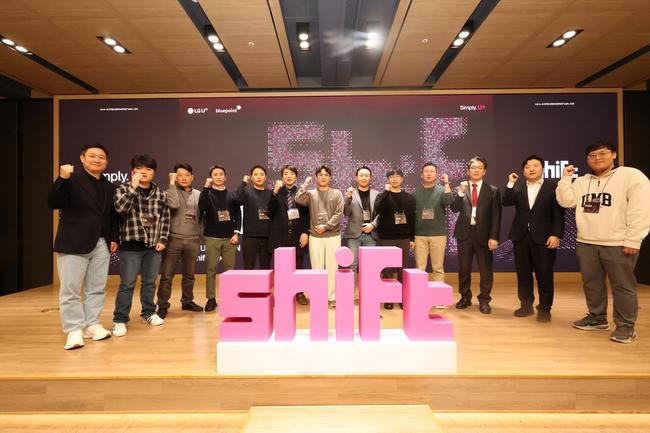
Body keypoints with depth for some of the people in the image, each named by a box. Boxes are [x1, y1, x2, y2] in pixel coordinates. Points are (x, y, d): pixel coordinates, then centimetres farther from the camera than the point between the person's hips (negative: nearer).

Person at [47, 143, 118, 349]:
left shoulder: (110, 187, 12)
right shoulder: (72, 180, -3)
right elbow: (53, 203, -15)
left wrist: (114, 238, 9)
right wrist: (62, 179, -28)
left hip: (101, 244, 5)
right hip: (74, 244, -4)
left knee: (96, 288, 10)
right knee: (70, 289, 1)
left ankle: (92, 324, 21)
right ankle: (74, 330, 11)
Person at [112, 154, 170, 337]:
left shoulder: (160, 193, 5)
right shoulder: (124, 189, -2)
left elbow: (165, 218, 9)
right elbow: (120, 208, -20)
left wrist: (163, 240, 3)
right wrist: (133, 187, -23)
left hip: (153, 246, 3)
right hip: (131, 245, -3)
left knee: (150, 282, 14)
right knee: (127, 284, 0)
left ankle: (148, 312, 30)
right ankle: (120, 320, 11)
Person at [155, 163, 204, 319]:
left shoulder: (198, 194, 10)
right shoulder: (170, 191, -1)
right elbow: (173, 204, -24)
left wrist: (201, 235, 10)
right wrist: (172, 183, -15)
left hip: (193, 240, 3)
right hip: (174, 239, -3)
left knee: (189, 274, 13)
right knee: (167, 275, 0)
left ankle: (187, 301, 27)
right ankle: (162, 306, 10)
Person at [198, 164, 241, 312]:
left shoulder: (232, 195, 10)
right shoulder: (208, 193, 6)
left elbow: (238, 215, 7)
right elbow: (201, 207, -15)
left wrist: (236, 233, -3)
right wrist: (206, 187, -18)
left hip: (230, 237, 1)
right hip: (212, 237, -1)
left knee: (230, 268, 3)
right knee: (211, 269, 1)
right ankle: (211, 298, 10)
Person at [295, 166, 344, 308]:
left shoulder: (337, 194, 4)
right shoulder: (310, 194, 7)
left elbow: (338, 214, -4)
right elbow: (298, 199, -12)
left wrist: (326, 226, -13)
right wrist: (306, 183, -5)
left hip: (333, 235, -1)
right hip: (315, 236, 1)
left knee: (332, 267, 3)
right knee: (317, 267, 5)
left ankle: (331, 296, 14)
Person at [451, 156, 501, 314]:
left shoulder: (493, 190, 3)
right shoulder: (461, 188, 8)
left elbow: (496, 216, -1)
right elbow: (455, 208, -5)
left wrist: (494, 237, -9)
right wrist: (461, 193, -18)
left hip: (483, 234, -1)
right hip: (464, 233, 1)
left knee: (486, 270, 3)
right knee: (464, 269, 9)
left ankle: (484, 300, 17)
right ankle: (465, 297, 26)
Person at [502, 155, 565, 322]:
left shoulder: (553, 187, 0)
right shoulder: (518, 188, 11)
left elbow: (558, 213, -5)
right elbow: (505, 202, -3)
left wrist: (556, 235, -13)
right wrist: (510, 183, -9)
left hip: (544, 238, -3)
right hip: (521, 237, 4)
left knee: (544, 275, 1)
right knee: (523, 274, 10)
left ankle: (544, 309, 14)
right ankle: (526, 305, 22)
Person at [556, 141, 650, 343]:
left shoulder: (632, 176, -5)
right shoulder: (582, 181, 13)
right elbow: (566, 202, 5)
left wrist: (633, 240, -15)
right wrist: (565, 179, -1)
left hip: (618, 244, -5)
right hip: (586, 243, 6)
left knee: (622, 286, 3)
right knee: (591, 283, 13)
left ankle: (626, 326, 15)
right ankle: (597, 318, 28)